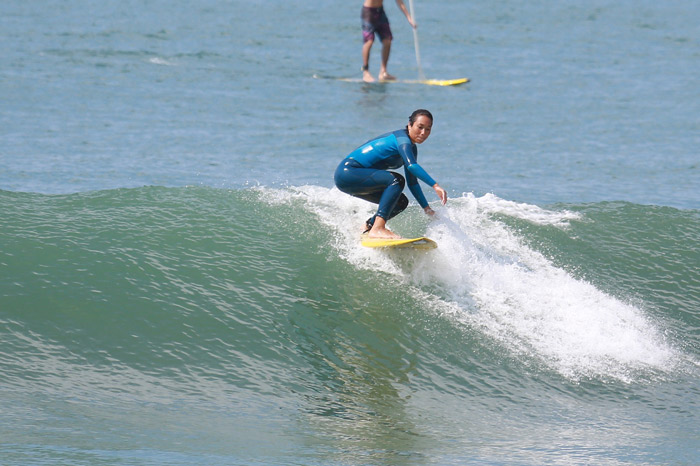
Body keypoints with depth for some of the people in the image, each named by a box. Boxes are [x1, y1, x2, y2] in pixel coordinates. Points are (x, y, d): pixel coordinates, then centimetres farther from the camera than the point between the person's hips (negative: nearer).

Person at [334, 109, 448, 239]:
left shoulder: (412, 149, 13)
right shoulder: (402, 138, -17)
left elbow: (412, 183, 19)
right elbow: (412, 166, -35)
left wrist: (427, 208, 13)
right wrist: (435, 185, -42)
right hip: (348, 173, -10)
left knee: (401, 202, 8)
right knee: (396, 180, -25)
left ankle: (366, 228, 20)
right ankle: (377, 229, -31)